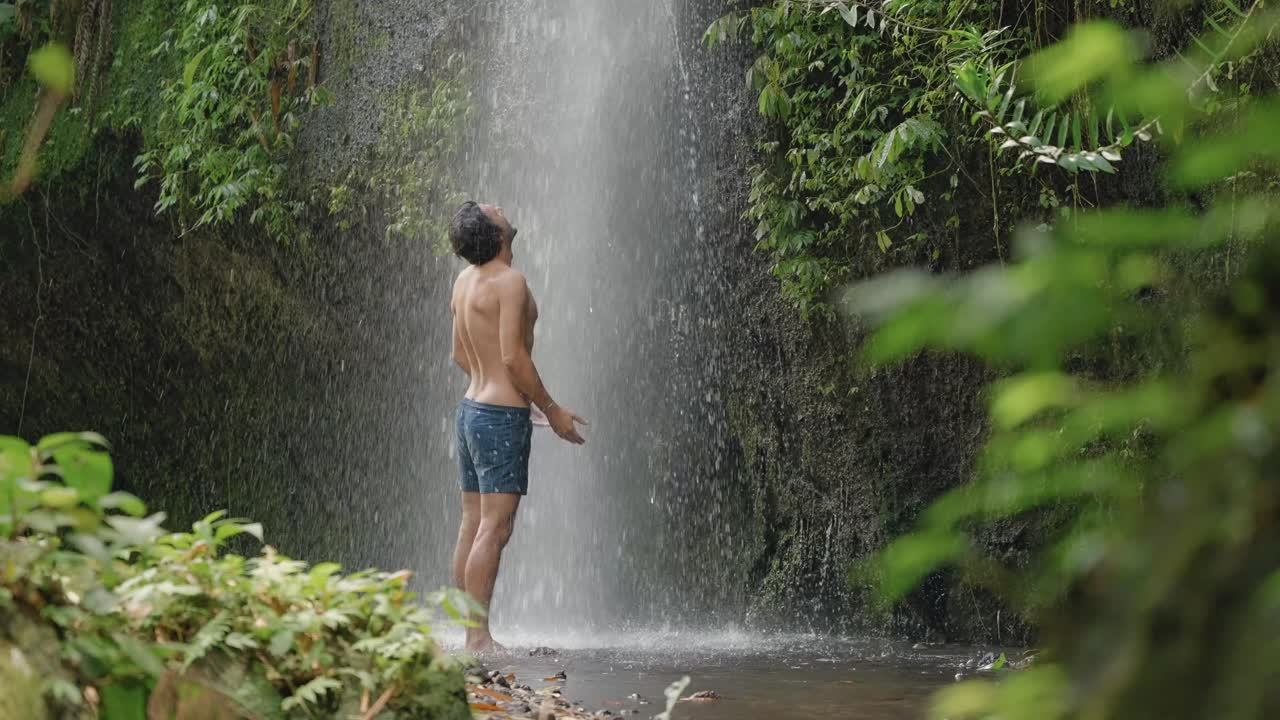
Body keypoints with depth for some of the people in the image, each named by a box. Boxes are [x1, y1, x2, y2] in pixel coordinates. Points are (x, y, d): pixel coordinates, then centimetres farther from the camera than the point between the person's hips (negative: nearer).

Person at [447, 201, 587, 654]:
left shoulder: (464, 281, 11)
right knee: (495, 528, -8)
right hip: (502, 416, -9)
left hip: (472, 408, 9)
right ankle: (479, 637, -8)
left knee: (472, 525, 9)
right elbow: (513, 356, -19)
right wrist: (551, 409, -10)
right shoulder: (509, 282, -15)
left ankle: (470, 634, 13)